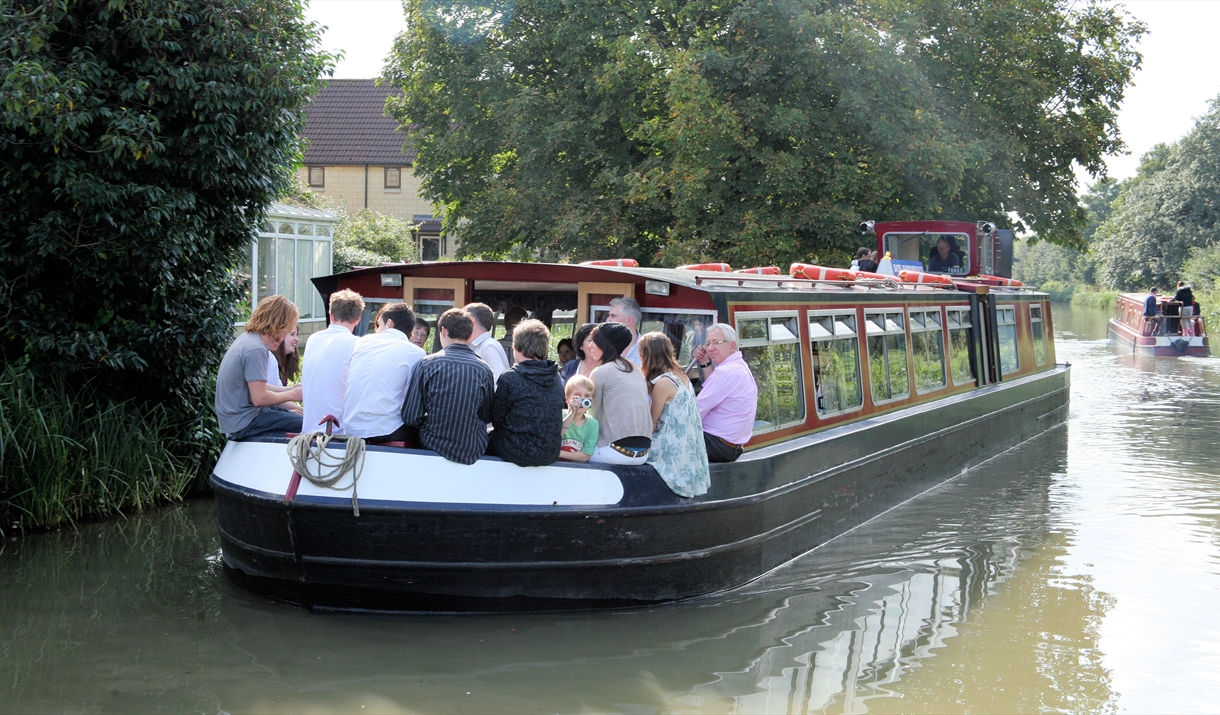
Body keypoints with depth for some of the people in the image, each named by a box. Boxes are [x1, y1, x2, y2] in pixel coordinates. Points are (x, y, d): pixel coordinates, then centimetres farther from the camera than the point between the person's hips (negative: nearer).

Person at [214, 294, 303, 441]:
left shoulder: (247, 338, 10)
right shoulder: (255, 349, -21)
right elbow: (260, 398, -22)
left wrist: (289, 389, 10)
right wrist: (291, 395, -8)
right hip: (244, 424, -10)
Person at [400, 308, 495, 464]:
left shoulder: (426, 364, -7)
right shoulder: (484, 370, -3)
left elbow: (410, 417, -7)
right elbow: (488, 417, 9)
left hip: (433, 446, -1)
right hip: (473, 450, 1)